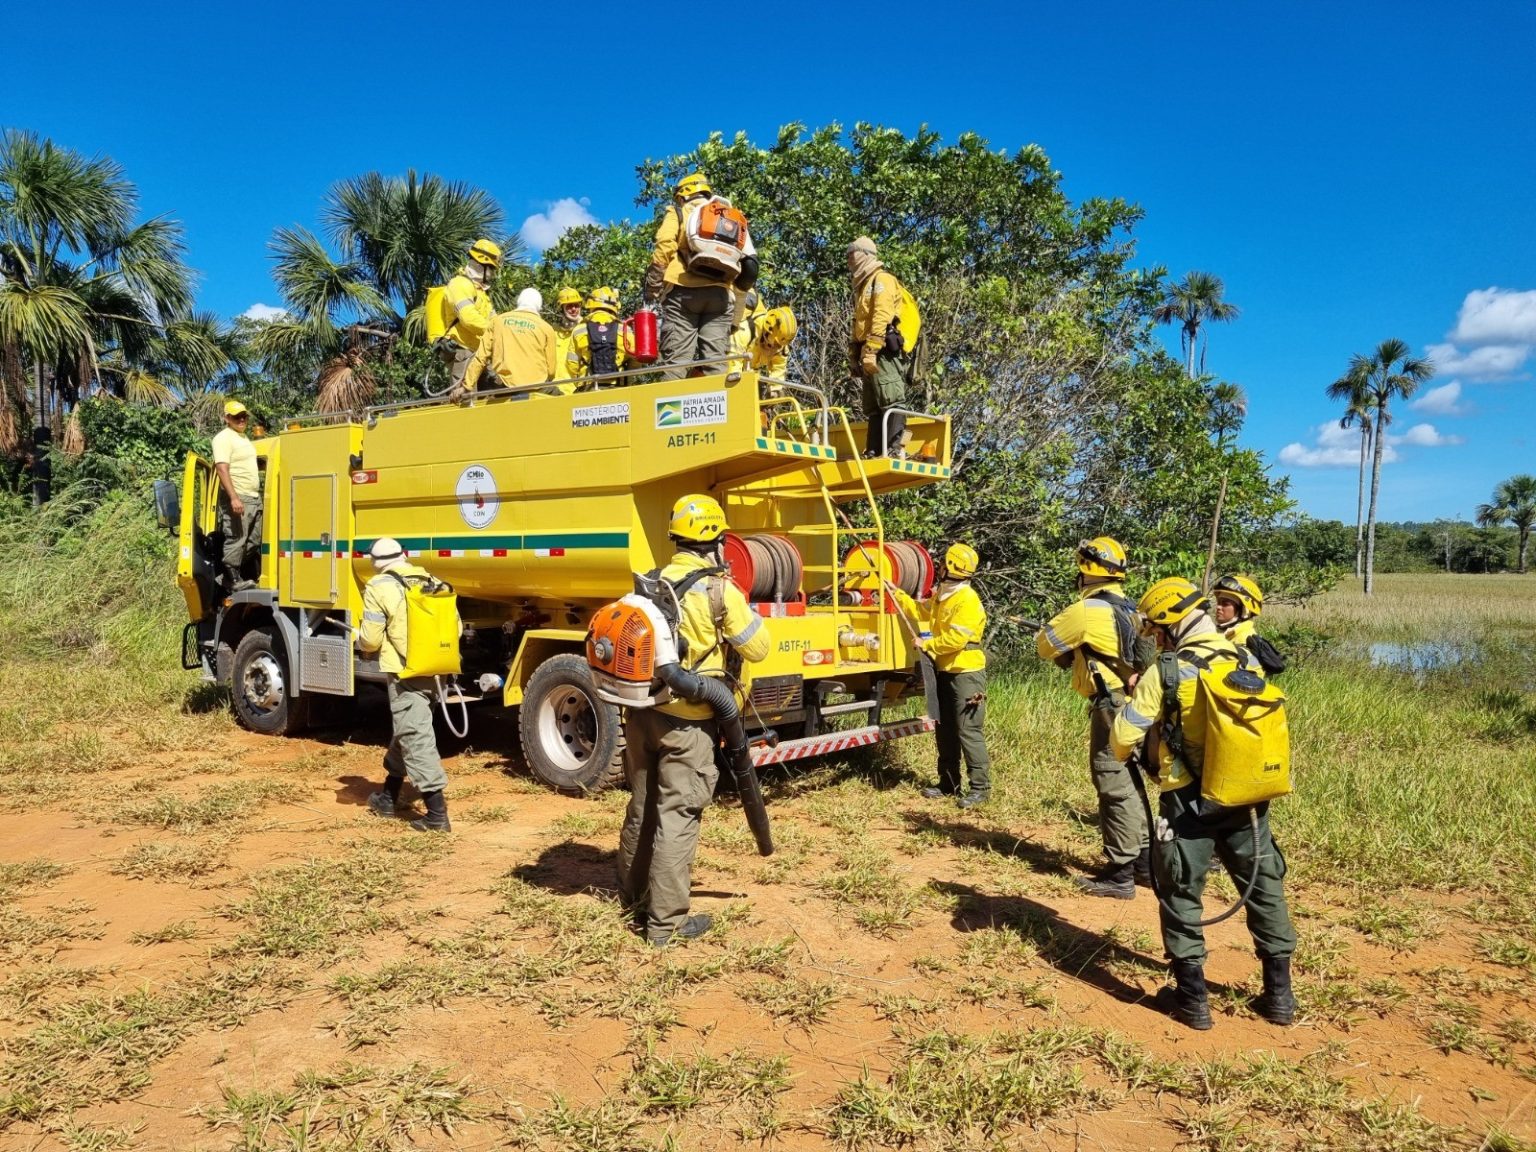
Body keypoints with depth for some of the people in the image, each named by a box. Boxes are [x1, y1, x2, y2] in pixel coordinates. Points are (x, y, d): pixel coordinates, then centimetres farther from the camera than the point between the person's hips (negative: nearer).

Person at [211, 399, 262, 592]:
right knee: (236, 540, -9)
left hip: (253, 497, 10)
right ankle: (232, 580, -6)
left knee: (253, 542, 11)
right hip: (237, 498, -10)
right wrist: (234, 497, -28)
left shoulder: (244, 437, 20)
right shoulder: (224, 438, -9)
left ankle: (241, 575, 17)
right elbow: (222, 468, -19)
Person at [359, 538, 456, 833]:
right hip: (431, 670, 7)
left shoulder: (379, 587, -7)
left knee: (415, 737, -6)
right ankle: (389, 797, 37)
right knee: (404, 730, 22)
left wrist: (360, 642, 14)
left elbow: (371, 639, -8)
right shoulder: (429, 582, 11)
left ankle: (437, 813, -8)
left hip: (404, 672, -7)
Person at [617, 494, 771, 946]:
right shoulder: (719, 591, -12)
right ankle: (666, 921, 6)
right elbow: (758, 648, -6)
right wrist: (744, 609, 8)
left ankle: (634, 896, 35)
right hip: (686, 721, -6)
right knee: (676, 815, 0)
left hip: (641, 710, 6)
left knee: (642, 806, 19)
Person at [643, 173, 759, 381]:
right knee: (716, 359, -1)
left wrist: (652, 288, 0)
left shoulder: (678, 212, 15)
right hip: (720, 293, 3)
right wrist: (742, 291, 19)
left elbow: (663, 249, -1)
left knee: (676, 357, -10)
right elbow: (749, 260, 14)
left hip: (684, 290, -3)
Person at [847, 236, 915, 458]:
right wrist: (856, 356, 16)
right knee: (873, 407, 5)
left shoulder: (882, 280, 0)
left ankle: (893, 449, -22)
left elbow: (881, 317, -14)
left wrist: (870, 350, -21)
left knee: (891, 402, -15)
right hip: (870, 356, 10)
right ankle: (873, 452, 5)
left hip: (885, 352, -10)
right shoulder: (862, 287, 28)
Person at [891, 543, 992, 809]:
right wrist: (896, 593, 18)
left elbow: (955, 639, -25)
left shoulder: (968, 600, -19)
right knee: (945, 730, 15)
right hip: (945, 671, 10)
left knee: (969, 732, -8)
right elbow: (920, 611, 21)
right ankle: (949, 783, 24)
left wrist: (927, 646, -13)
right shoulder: (941, 595, 10)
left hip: (966, 673, -10)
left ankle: (981, 787, -1)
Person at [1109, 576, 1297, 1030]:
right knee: (1265, 890, 19)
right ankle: (1279, 993, 28)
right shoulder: (1246, 662, 1)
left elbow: (1122, 738, -13)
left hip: (1190, 803, -5)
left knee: (1181, 896, 10)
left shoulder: (1166, 674, -15)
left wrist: (1134, 699, 9)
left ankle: (1192, 998, 15)